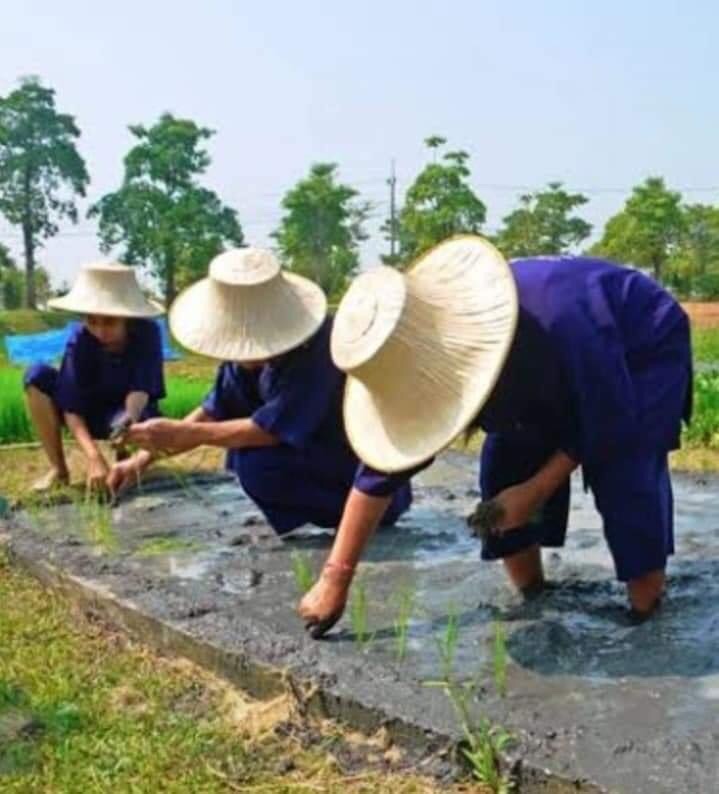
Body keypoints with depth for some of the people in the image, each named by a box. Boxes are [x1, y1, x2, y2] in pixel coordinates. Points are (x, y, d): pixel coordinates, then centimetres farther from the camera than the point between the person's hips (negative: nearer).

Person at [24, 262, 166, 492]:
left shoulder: (146, 333, -25)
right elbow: (71, 408, -27)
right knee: (38, 376, -25)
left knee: (128, 426, -39)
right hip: (89, 414, 2)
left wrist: (130, 418, -54)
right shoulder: (79, 339, -24)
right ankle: (58, 469, -13)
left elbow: (141, 389, -29)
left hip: (130, 412, -1)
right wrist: (94, 458, -42)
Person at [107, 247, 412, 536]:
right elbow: (213, 412, 0)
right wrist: (143, 458, -6)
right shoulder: (250, 347, -6)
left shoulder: (314, 350, -30)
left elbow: (270, 429, -29)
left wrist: (180, 434, -25)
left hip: (374, 483, -9)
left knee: (255, 465, -25)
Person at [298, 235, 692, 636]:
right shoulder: (420, 352, -24)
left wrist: (536, 490, -24)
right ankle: (532, 596, 8)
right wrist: (336, 577, -20)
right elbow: (384, 468, -19)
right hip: (566, 367, 6)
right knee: (505, 465, -8)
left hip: (648, 346, -5)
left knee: (620, 471, -24)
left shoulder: (557, 323, -45)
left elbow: (611, 420, -28)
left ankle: (649, 607, -7)